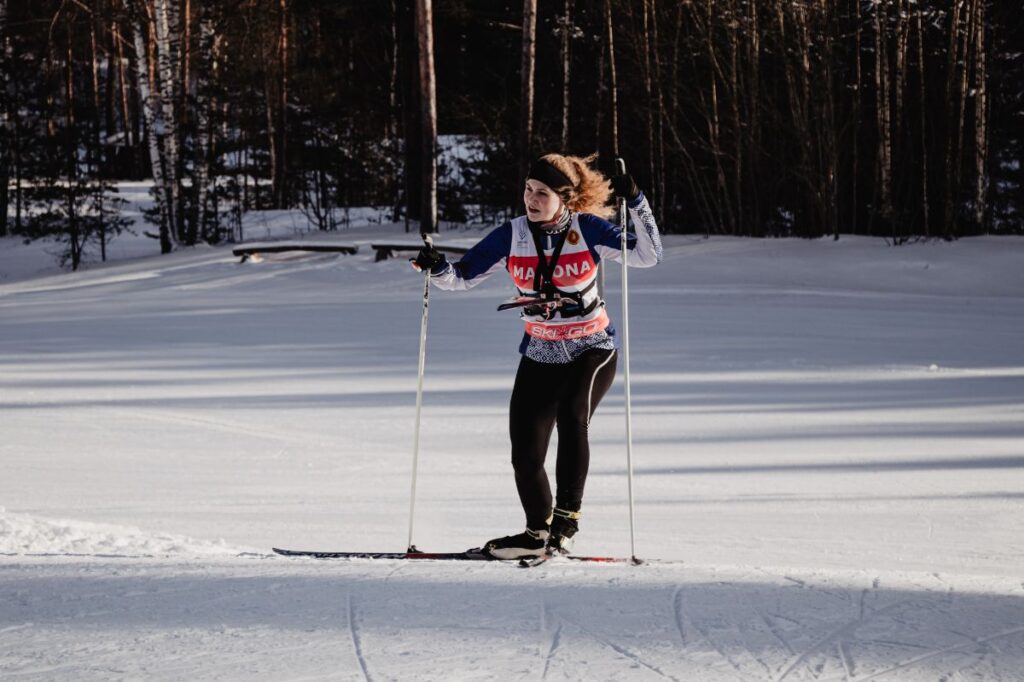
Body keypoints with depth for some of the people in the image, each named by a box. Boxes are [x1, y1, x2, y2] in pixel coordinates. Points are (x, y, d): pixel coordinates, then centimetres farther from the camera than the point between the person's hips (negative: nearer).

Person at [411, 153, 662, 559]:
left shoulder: (587, 229, -11)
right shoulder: (512, 236, -5)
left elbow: (648, 256, -13)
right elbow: (462, 277, -2)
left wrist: (636, 203, -25)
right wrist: (437, 268, -24)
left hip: (592, 350, -3)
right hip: (540, 354, 3)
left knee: (571, 415, -31)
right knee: (525, 454, -4)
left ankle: (565, 519, -23)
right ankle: (538, 532, 19)